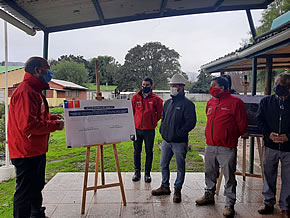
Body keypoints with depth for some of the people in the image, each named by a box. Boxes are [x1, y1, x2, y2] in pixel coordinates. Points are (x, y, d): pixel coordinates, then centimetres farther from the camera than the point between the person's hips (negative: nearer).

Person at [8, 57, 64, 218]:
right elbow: (28, 124, -28)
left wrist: (52, 118, 8)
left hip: (36, 151, 11)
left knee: (36, 187, 25)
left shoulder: (34, 90, 14)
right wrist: (55, 125, -18)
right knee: (25, 193, 3)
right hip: (27, 152, -11)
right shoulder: (25, 92, -21)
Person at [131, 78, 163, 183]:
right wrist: (136, 121, 11)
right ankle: (137, 172, 24)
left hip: (149, 130, -2)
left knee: (149, 152, 6)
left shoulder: (156, 99, -2)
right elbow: (131, 111, 13)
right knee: (137, 151, 10)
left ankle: (147, 173, 19)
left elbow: (160, 113, 6)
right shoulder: (135, 97, 3)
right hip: (137, 129, 2)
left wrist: (153, 121, 7)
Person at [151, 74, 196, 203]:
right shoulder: (167, 103, 12)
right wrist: (162, 130, 8)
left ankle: (177, 190, 24)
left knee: (180, 167, 8)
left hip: (179, 142, -7)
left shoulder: (187, 104, -10)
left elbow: (191, 122, -16)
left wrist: (178, 133, -18)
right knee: (163, 164, 16)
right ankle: (165, 186, 33)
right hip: (166, 140, 7)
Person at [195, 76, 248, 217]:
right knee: (210, 173, 19)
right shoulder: (210, 103, 10)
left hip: (227, 148, -6)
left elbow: (242, 124, -4)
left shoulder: (235, 102, -9)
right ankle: (209, 195, 38)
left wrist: (231, 137, 5)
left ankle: (230, 204, 16)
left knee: (229, 177, 3)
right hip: (210, 146, 6)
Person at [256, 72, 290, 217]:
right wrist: (269, 134, -13)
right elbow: (260, 120, 3)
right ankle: (269, 203, 30)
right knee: (269, 176, 13)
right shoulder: (266, 101, 4)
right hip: (271, 146, 2)